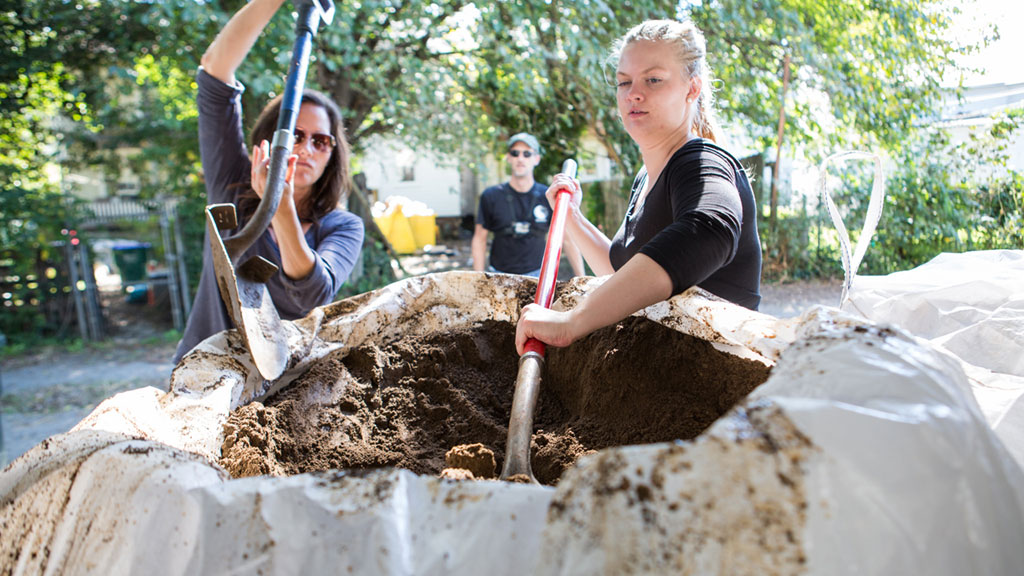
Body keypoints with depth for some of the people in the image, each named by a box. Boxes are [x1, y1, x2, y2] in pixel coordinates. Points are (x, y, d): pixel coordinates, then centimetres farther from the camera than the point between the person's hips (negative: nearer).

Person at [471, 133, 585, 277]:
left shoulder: (549, 197, 0)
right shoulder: (491, 196, 0)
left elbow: (568, 241, 3)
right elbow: (479, 239, 6)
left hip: (537, 274, 0)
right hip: (500, 275, 0)